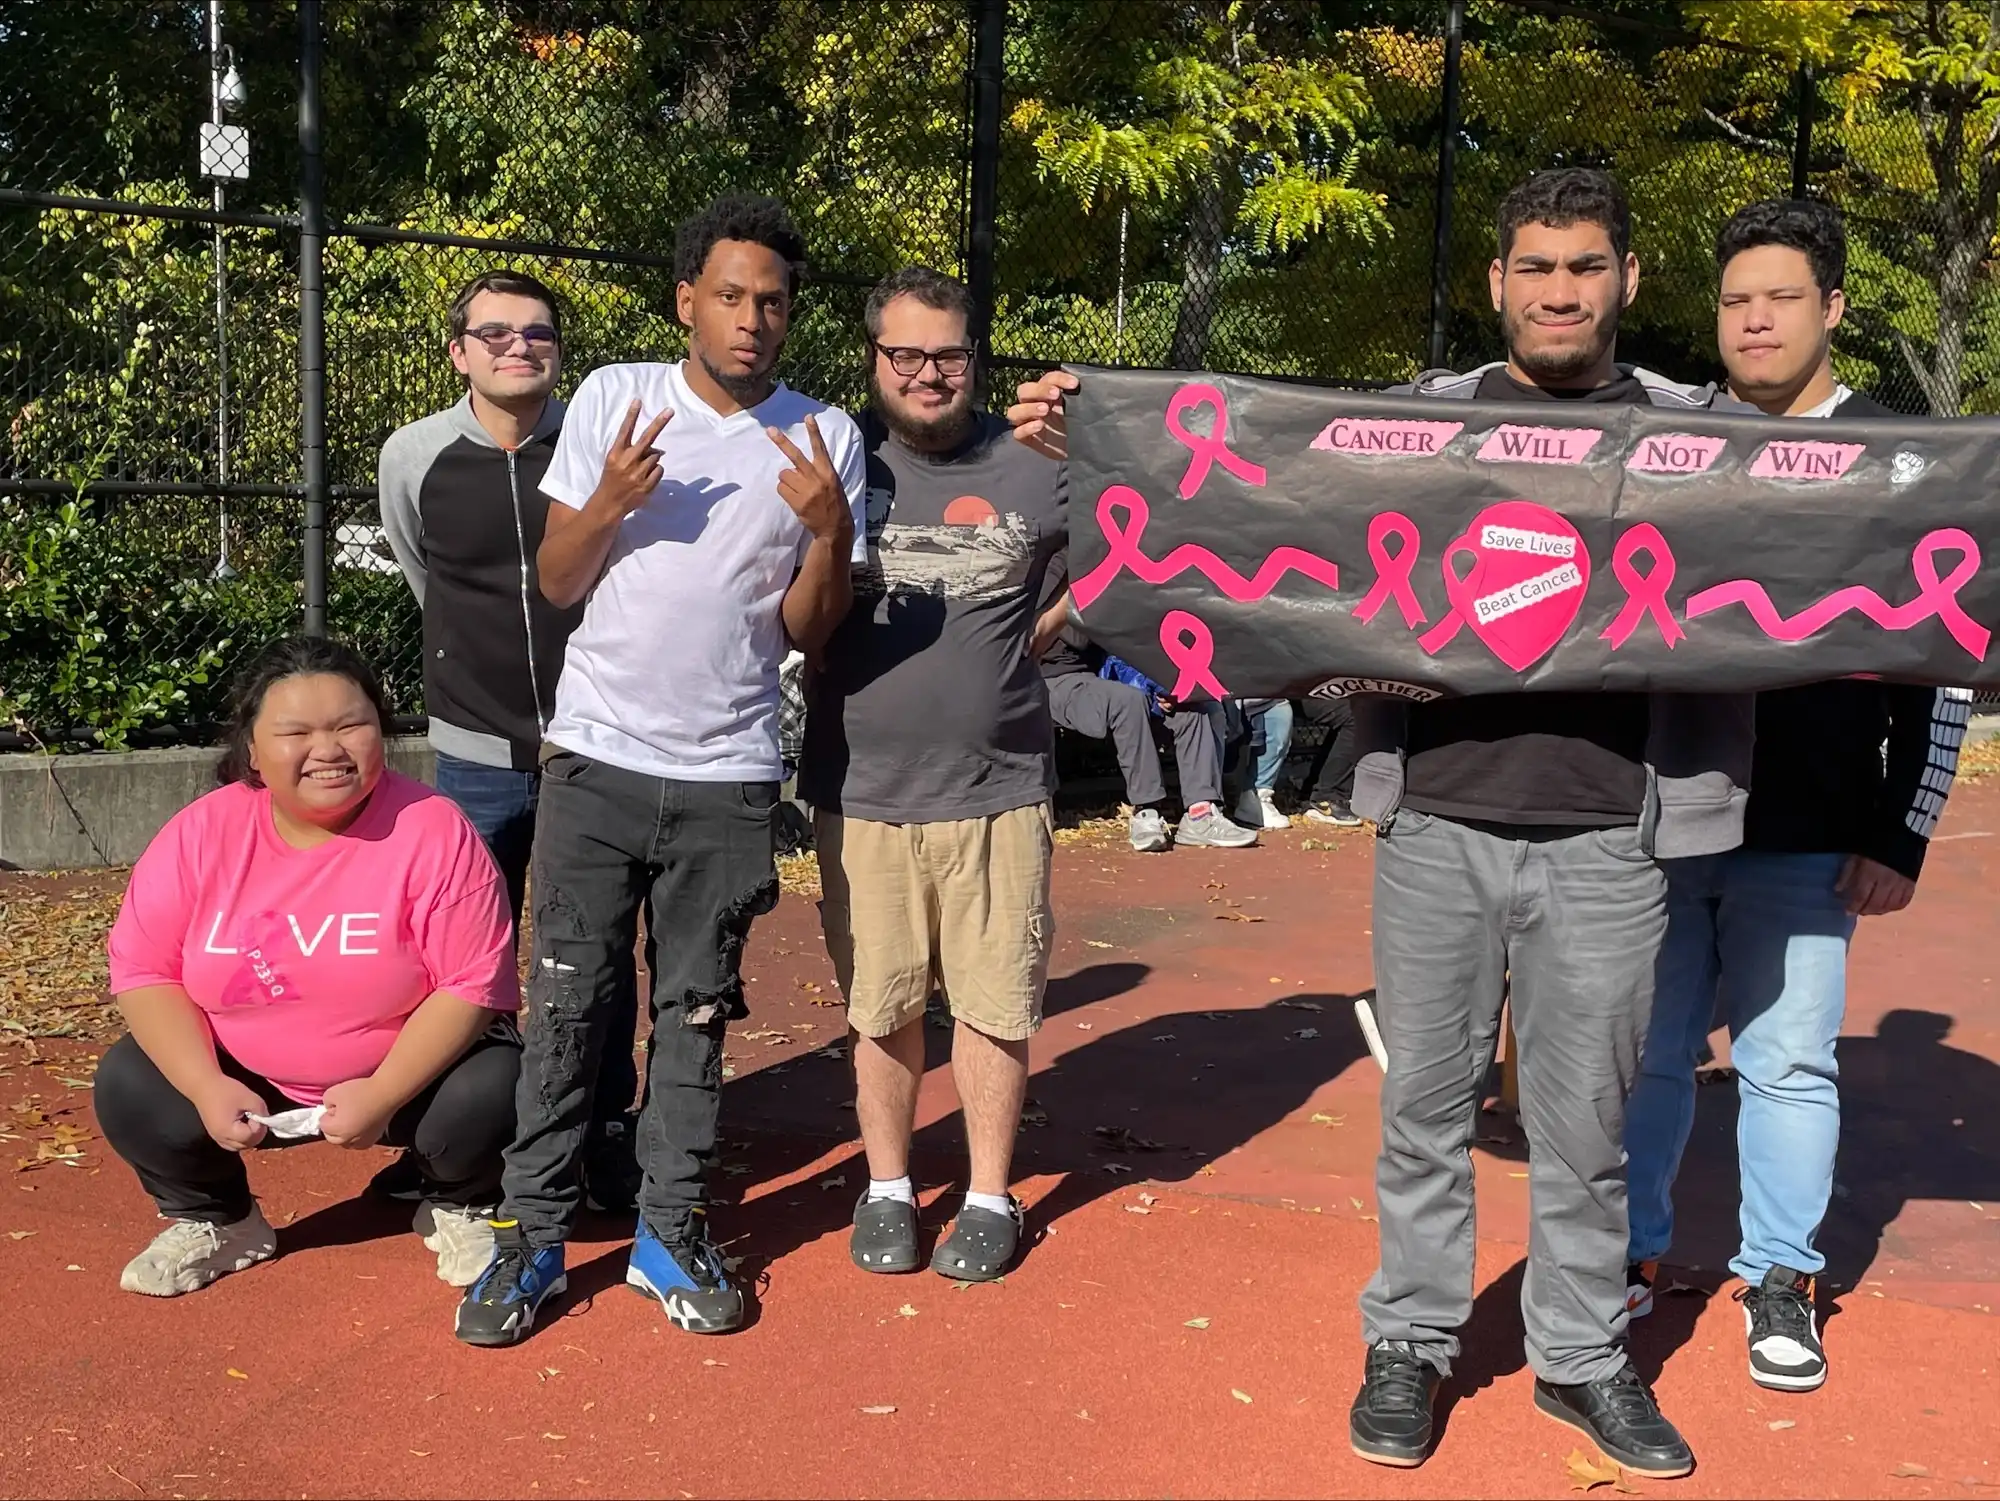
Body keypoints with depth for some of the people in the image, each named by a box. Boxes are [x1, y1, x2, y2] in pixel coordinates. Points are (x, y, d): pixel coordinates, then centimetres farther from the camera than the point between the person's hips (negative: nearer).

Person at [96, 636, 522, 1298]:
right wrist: (208, 1088, -21)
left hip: (411, 1070, -3)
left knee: (490, 1094, -29)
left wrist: (381, 1096, -28)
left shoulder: (433, 831, -20)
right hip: (244, 1077, 3)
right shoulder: (202, 832, -11)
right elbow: (144, 969, -7)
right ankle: (215, 1220, 13)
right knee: (129, 1089, -18)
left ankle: (456, 1210, 8)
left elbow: (472, 985, -20)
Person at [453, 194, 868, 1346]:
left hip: (729, 777, 1)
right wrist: (611, 501, -15)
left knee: (696, 1013, 9)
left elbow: (811, 632, 2)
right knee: (569, 1006, 4)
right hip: (597, 761, 0)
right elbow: (558, 583, 3)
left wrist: (831, 529, -15)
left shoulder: (826, 437, 1)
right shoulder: (613, 399, 0)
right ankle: (536, 1237, 14)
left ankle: (673, 1231, 21)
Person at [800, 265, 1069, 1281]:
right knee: (881, 1006, 11)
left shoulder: (1032, 467, -1)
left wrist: (1042, 631, 2)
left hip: (1000, 789, 0)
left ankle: (990, 1197, 24)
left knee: (994, 1002, 7)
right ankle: (886, 1188, 29)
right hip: (862, 789, 1)